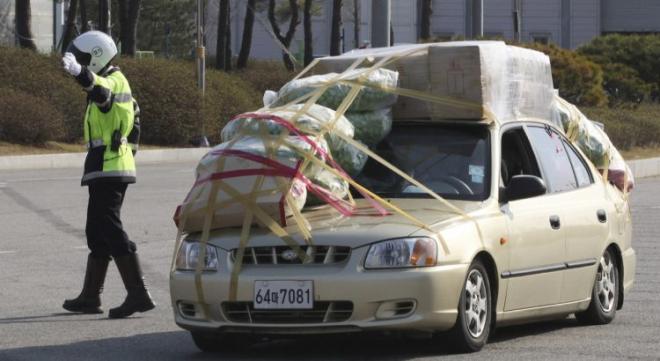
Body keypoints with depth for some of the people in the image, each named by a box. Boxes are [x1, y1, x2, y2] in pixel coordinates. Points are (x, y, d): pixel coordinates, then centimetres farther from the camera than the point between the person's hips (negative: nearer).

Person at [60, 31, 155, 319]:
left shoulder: (111, 82, -15)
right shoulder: (113, 82, 17)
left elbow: (99, 88, -41)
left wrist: (77, 71, -60)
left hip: (107, 168, -11)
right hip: (113, 167, 11)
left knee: (109, 230, -13)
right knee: (97, 232, 15)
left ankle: (138, 294, -16)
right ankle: (90, 296, 22)